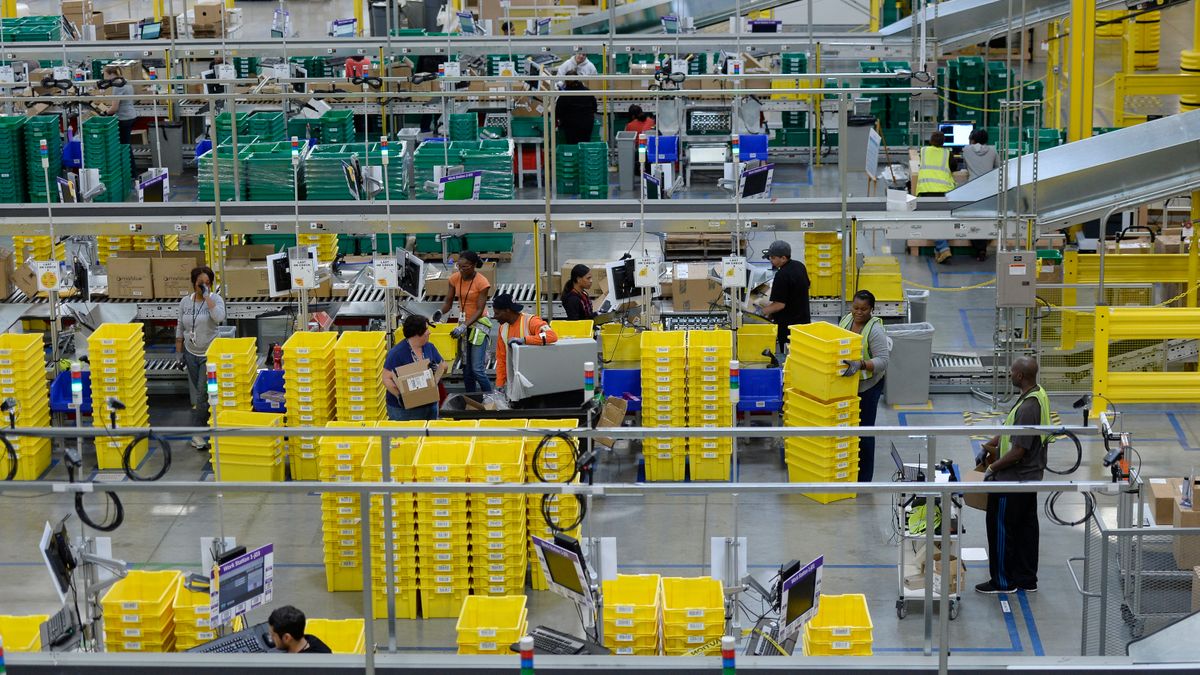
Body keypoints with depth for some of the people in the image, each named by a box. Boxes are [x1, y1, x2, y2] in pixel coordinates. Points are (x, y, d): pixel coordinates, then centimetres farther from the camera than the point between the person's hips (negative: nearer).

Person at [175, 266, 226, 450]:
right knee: (196, 393, 11)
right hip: (191, 353, 4)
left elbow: (219, 317, -29)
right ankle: (202, 425, 24)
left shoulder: (215, 299, -8)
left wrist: (207, 296, -24)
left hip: (209, 355, -4)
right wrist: (179, 352, 10)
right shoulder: (185, 302, 4)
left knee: (203, 393, -9)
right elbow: (180, 328, 11)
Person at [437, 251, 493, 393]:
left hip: (478, 325, -6)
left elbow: (480, 310, -19)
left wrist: (464, 326, -30)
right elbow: (448, 302, 5)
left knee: (477, 369, -13)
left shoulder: (482, 283, -16)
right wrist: (440, 312, -17)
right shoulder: (455, 278, -1)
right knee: (466, 370, 9)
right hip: (463, 325, 6)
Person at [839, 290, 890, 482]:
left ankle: (864, 478, 7)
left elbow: (882, 361, -24)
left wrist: (860, 364, -37)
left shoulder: (875, 330, -18)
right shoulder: (846, 319, 4)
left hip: (867, 385, -7)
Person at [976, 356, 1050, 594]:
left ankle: (1003, 581, 14)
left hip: (1013, 480, -10)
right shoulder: (1039, 395, 3)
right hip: (1030, 476, 10)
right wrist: (990, 445, 11)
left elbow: (1018, 451, -26)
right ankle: (1027, 579, 26)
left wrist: (993, 467, -15)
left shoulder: (1028, 408, -29)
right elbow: (1012, 428, 15)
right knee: (1026, 527, 17)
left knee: (1001, 528, 4)